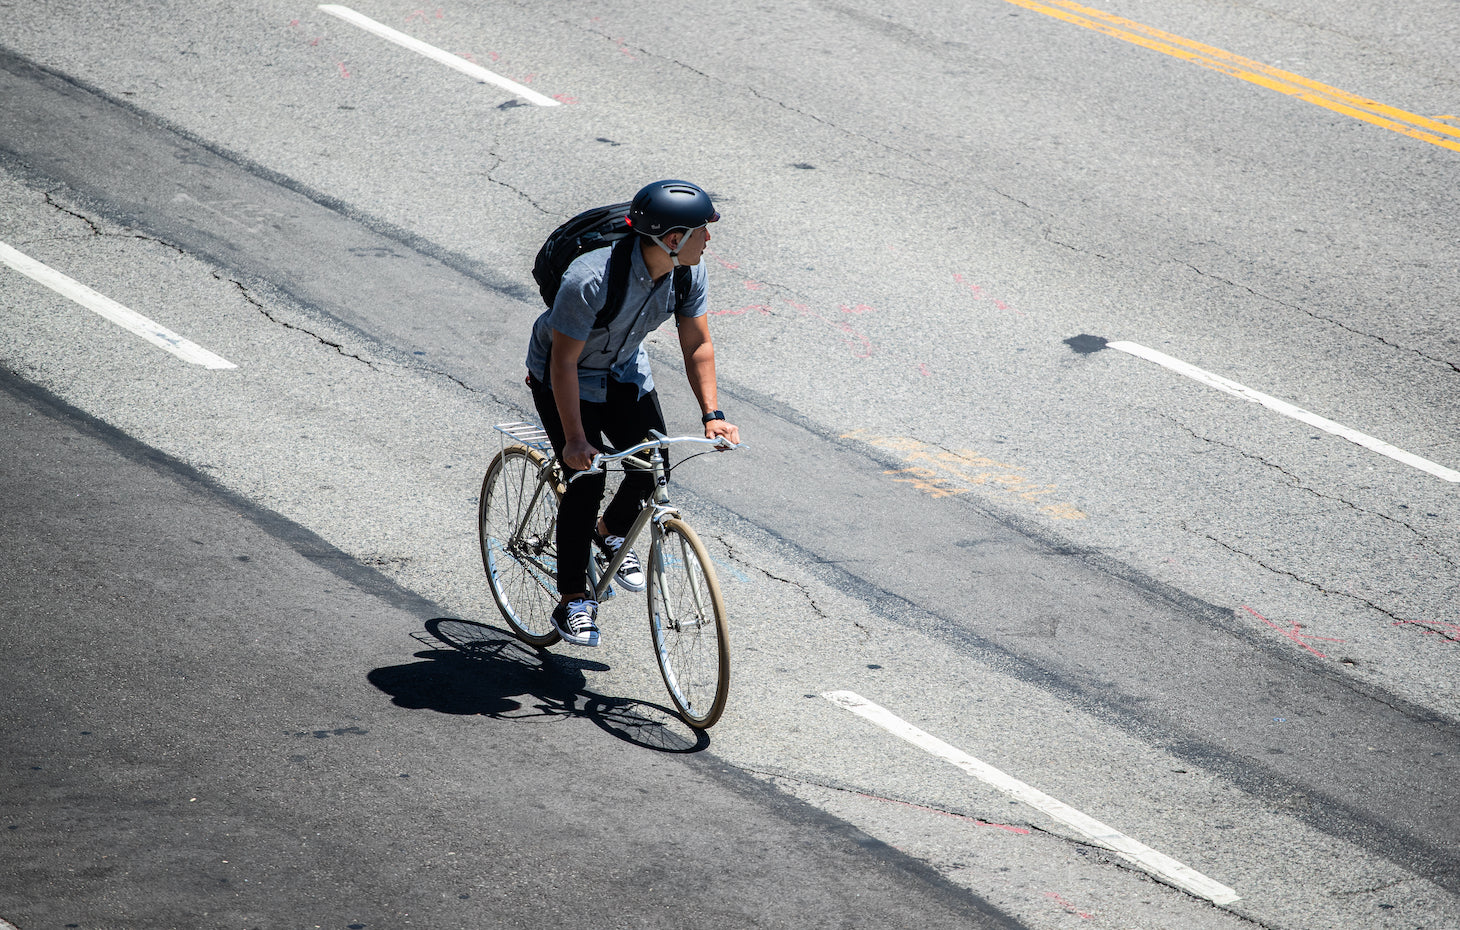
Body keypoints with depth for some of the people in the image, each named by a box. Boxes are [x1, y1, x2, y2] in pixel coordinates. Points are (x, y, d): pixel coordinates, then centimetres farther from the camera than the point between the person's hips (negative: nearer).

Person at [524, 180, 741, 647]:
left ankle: (611, 532, 24)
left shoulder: (688, 271, -19)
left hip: (625, 371, 6)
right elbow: (564, 362, -31)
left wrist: (712, 414, -18)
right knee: (587, 480, -13)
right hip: (564, 374, -5)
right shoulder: (591, 278, -38)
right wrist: (575, 439, -32)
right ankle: (572, 600, 1)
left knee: (652, 468, -9)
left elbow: (697, 345, -8)